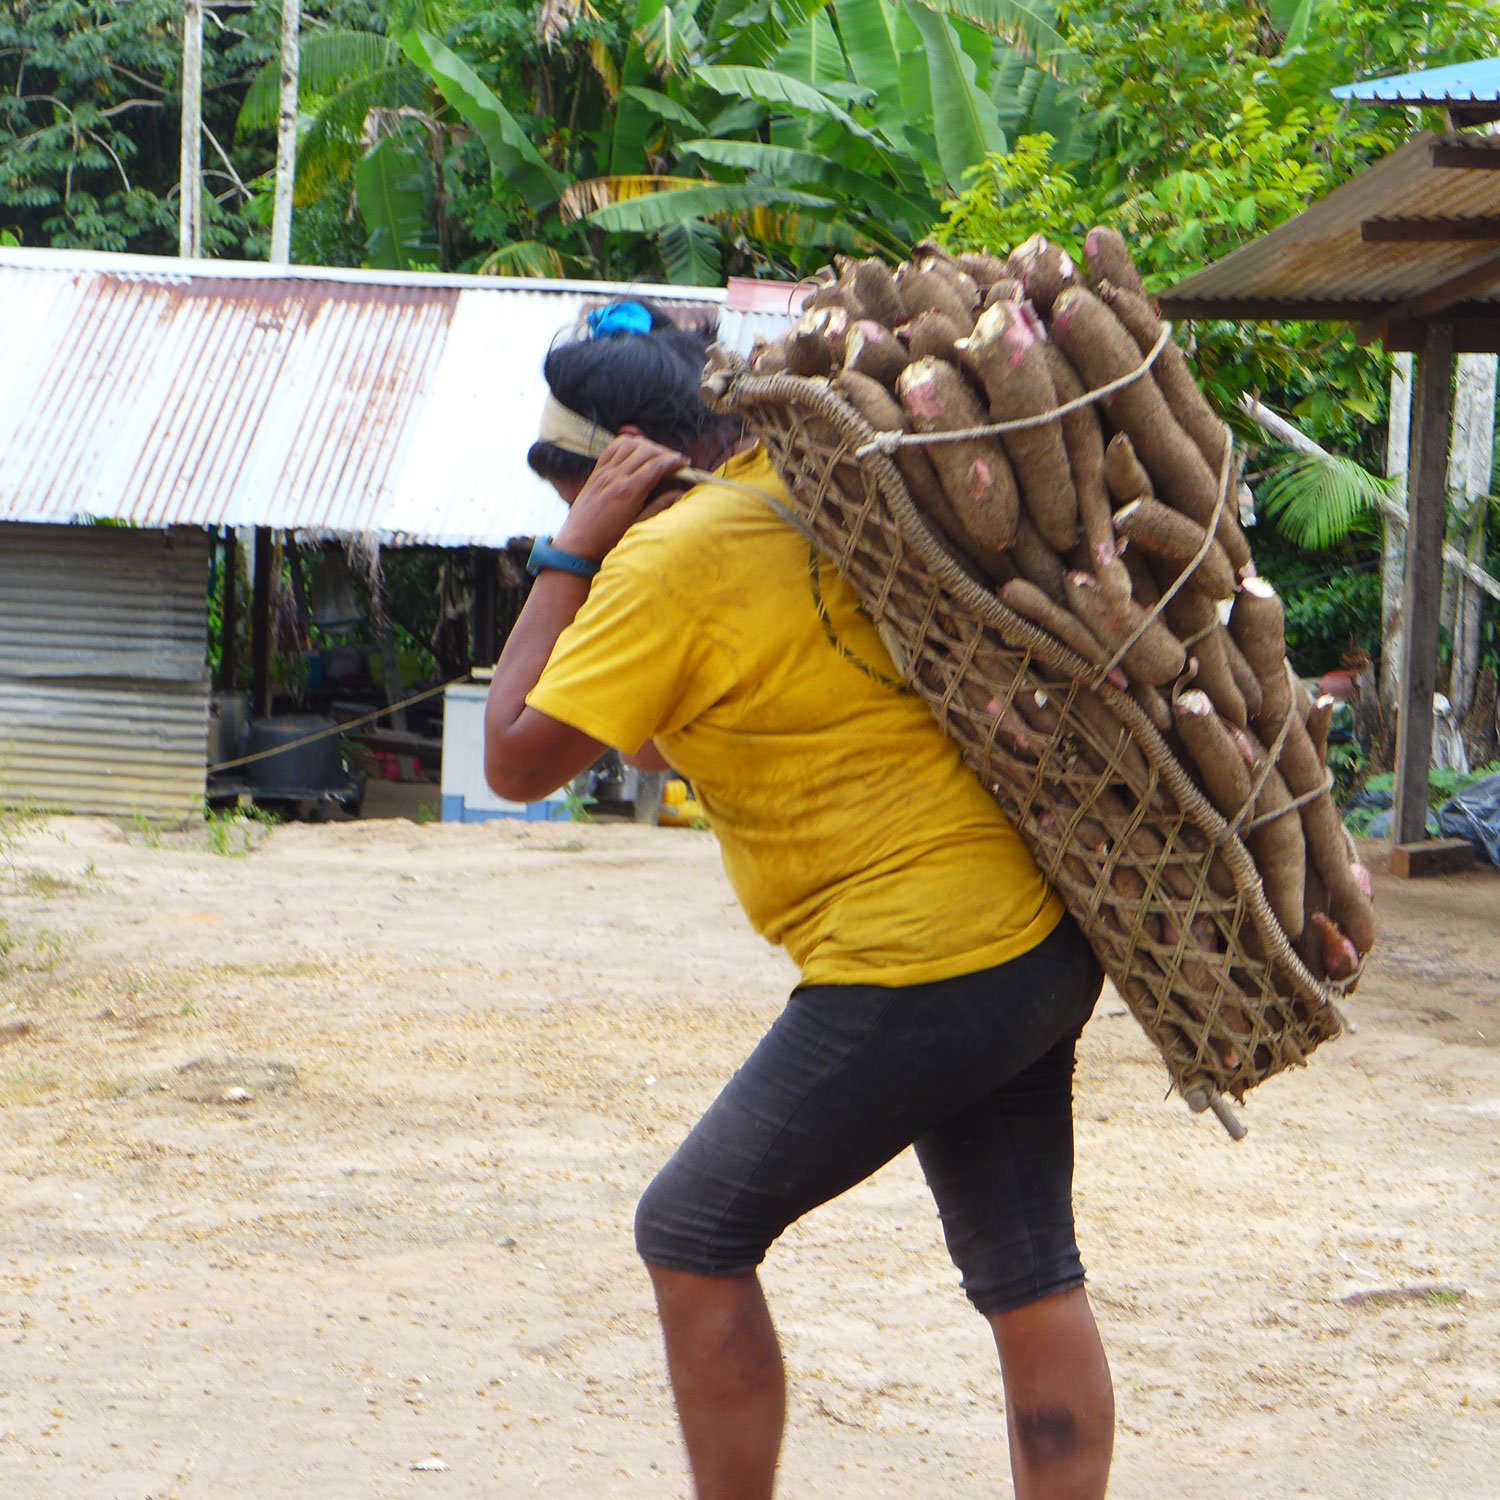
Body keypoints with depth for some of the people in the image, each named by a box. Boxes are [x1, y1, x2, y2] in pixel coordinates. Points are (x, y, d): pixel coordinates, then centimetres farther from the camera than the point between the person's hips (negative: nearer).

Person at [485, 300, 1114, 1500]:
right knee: (1030, 1276, 12)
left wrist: (570, 553, -6)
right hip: (1046, 945, 9)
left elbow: (517, 761, -8)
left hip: (916, 971, -9)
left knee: (694, 1238, 3)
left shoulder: (676, 557, -13)